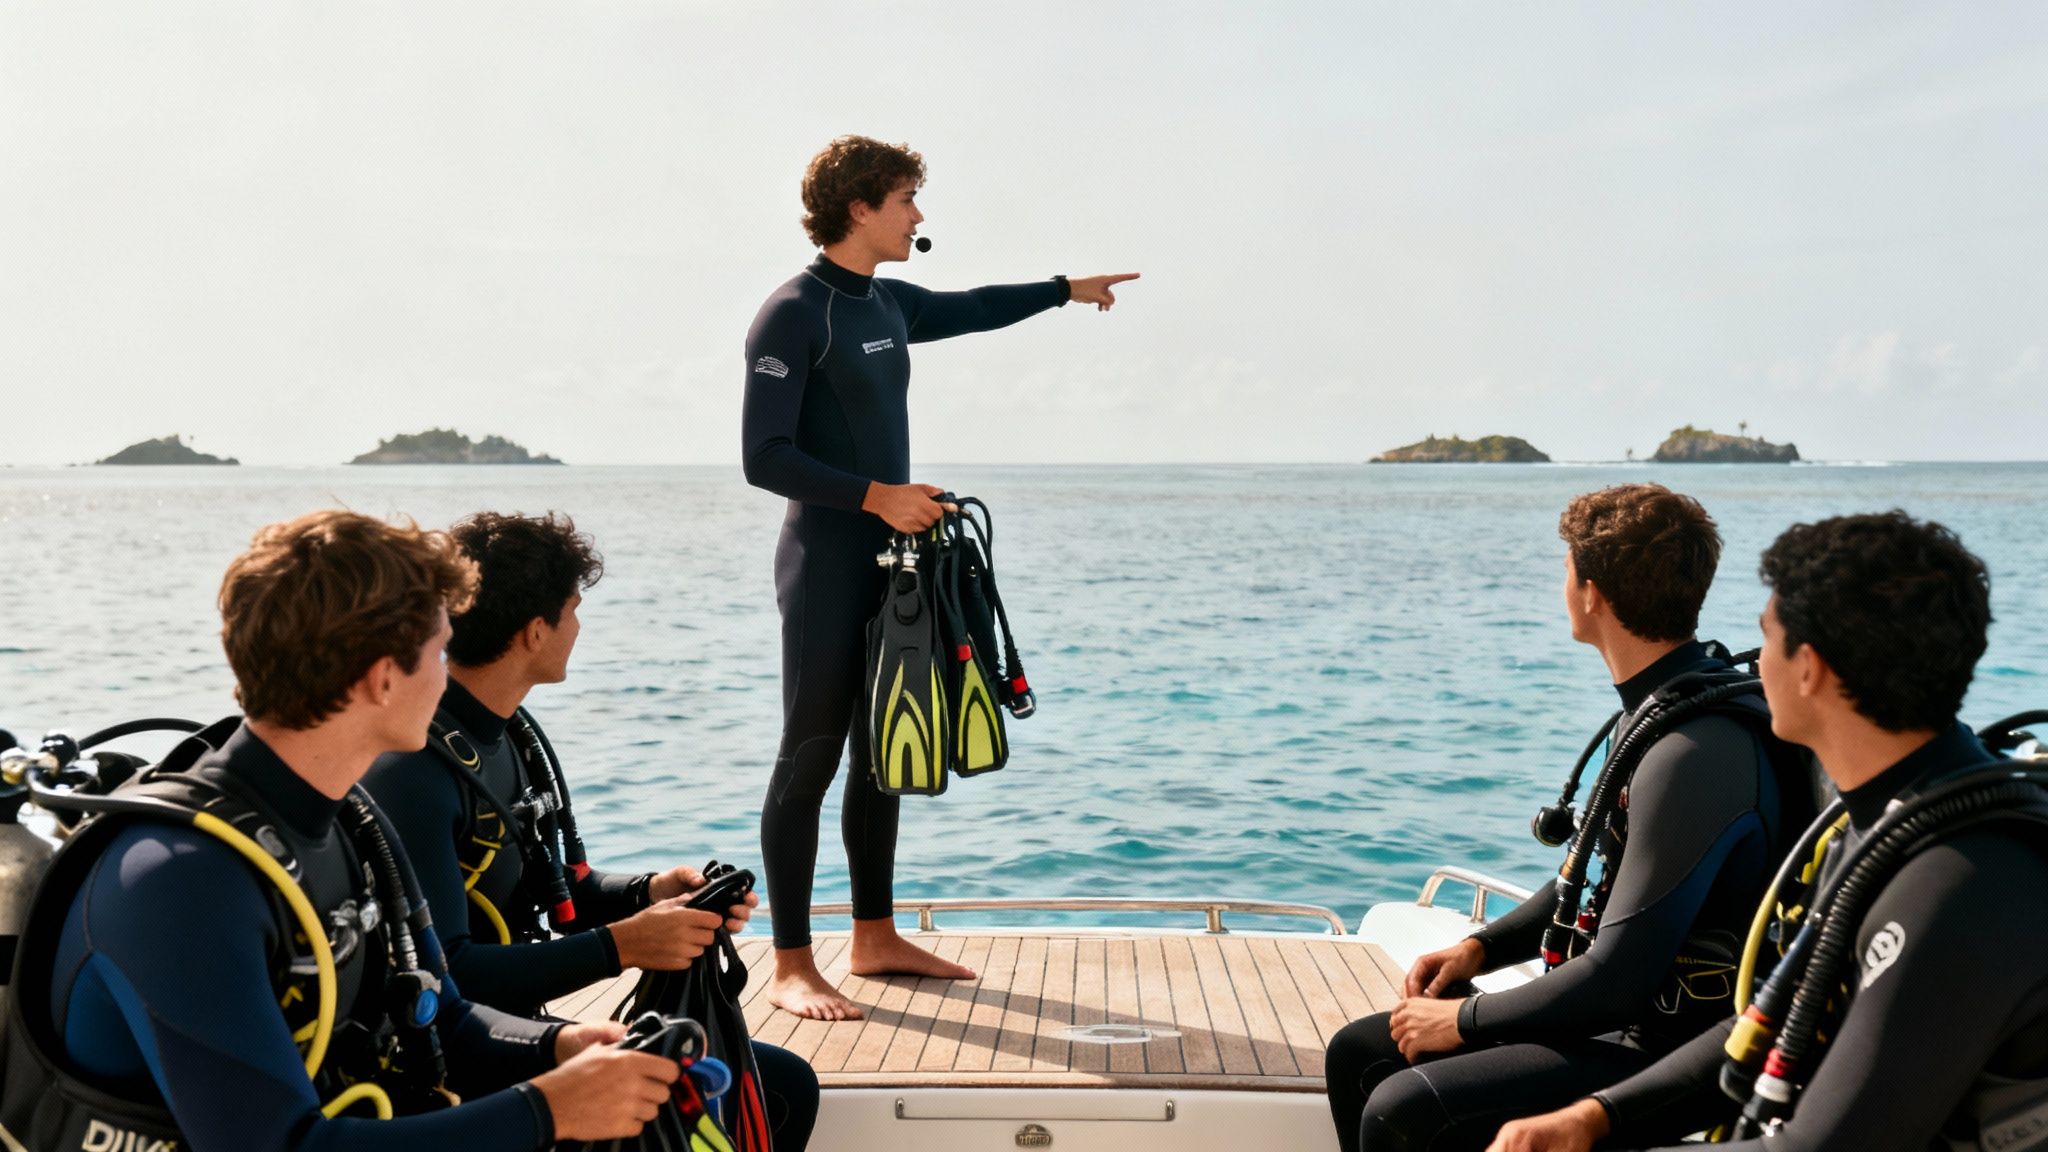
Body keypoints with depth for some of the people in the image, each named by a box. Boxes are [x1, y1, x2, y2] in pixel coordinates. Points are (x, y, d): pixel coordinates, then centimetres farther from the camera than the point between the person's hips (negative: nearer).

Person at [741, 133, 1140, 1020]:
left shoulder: (887, 305, 13)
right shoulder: (794, 313, -11)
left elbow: (970, 309, 34)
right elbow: (765, 457, -17)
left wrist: (1066, 289, 42)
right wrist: (875, 496, -22)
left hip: (890, 558, 9)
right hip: (826, 563, -8)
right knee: (811, 756, -5)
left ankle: (875, 938, 23)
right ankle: (791, 968, 4)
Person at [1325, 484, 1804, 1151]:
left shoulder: (1694, 755, -26)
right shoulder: (1657, 707, 6)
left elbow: (1620, 978, -26)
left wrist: (1466, 1018, -13)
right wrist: (1482, 946, 8)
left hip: (1661, 1049, -10)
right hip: (1625, 1014, 10)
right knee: (1358, 1053, 7)